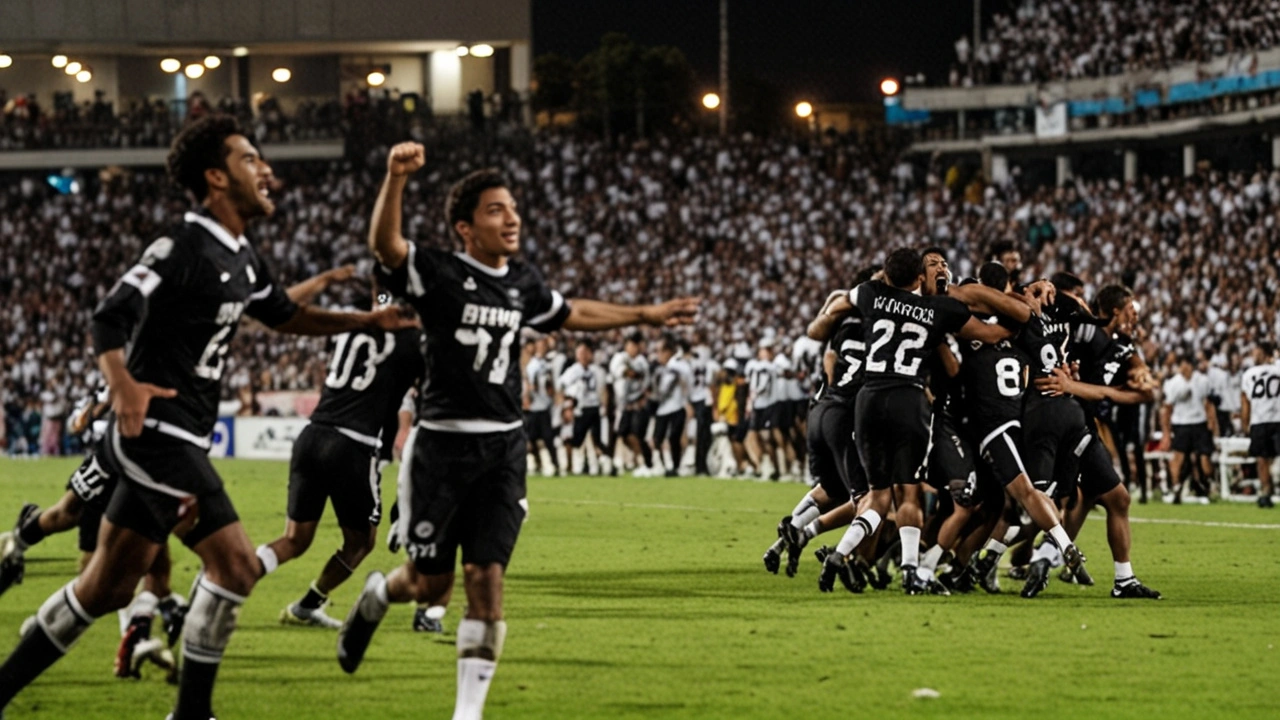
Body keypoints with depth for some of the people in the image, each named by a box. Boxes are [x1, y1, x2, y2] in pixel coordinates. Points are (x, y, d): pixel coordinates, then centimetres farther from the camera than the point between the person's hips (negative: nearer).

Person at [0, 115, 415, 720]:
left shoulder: (240, 258, 15)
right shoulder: (183, 248, -14)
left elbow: (285, 316, 32)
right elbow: (111, 315, -22)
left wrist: (367, 321, 25)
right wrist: (121, 383, -38)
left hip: (176, 442, 10)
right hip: (156, 432, -10)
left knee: (107, 589, 12)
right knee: (234, 563, -13)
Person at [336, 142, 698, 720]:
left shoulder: (523, 284, 10)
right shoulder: (438, 275, -9)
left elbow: (572, 314, 30)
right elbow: (384, 243, -28)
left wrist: (646, 316, 33)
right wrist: (395, 180, -45)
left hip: (502, 449, 4)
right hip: (442, 444, -4)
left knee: (486, 580, -6)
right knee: (429, 581, 4)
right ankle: (376, 597, 41)